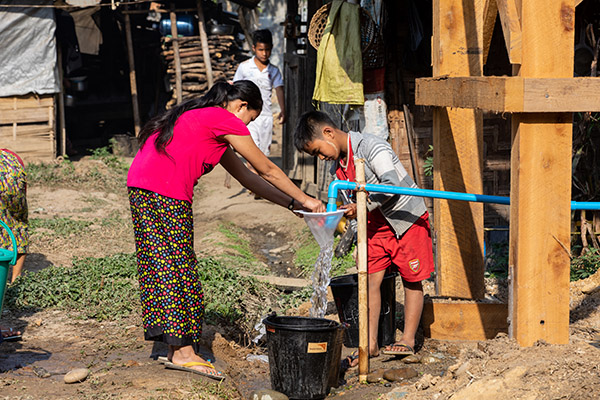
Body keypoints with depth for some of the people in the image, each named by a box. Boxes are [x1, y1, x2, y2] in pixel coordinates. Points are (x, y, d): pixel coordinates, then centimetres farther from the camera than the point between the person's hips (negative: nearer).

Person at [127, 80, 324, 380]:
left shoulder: (202, 118, 26)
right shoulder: (227, 121, -2)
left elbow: (244, 176, 26)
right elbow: (266, 170, 4)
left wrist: (289, 203, 24)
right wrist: (304, 200, 14)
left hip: (141, 187, 9)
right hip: (166, 192, -9)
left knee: (165, 267, 10)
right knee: (179, 266, -5)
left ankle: (177, 350, 13)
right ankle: (183, 352, -2)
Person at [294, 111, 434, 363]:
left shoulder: (370, 146, -21)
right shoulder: (340, 165, 4)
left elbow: (392, 184, -29)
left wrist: (363, 206, -29)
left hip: (407, 218, -7)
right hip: (377, 224, 7)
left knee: (412, 280, 3)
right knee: (371, 279, -1)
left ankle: (408, 340, 10)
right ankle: (370, 343, 1)